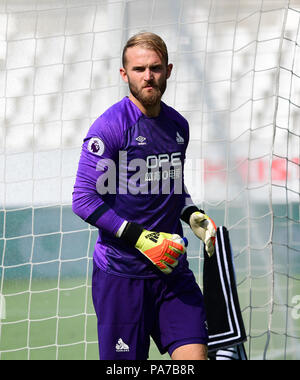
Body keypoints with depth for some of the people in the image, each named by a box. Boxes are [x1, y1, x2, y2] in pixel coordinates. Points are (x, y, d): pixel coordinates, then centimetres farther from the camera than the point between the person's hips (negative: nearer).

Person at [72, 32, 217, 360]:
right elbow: (84, 201, -13)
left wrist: (193, 215, 6)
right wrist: (142, 239, -18)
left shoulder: (178, 125, 11)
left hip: (172, 270, 6)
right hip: (121, 274, -5)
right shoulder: (109, 127, -10)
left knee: (194, 356, -8)